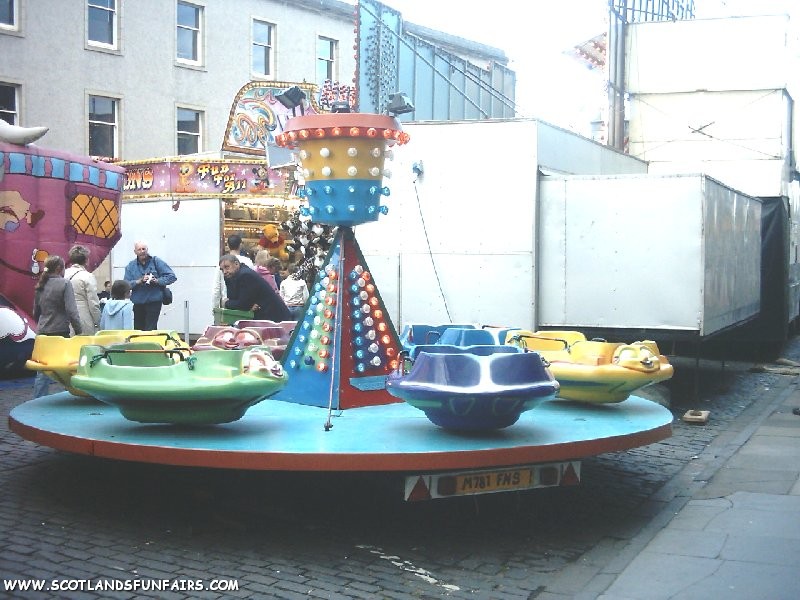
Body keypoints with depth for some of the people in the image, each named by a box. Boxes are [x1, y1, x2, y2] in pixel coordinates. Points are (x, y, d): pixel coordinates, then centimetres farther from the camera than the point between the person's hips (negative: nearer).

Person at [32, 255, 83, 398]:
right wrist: (78, 331, -9)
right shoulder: (64, 284, -9)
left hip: (42, 333, 6)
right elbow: (71, 310, -14)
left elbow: (35, 312, 18)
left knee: (43, 370, 8)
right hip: (60, 332, -6)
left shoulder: (40, 286, 10)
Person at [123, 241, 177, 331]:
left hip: (154, 302, -3)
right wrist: (139, 281, -19)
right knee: (138, 329, 10)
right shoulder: (131, 266, 7)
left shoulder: (156, 261, 1)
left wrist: (157, 281, -16)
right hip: (138, 303, 3)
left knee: (150, 330, -9)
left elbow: (172, 277, -4)